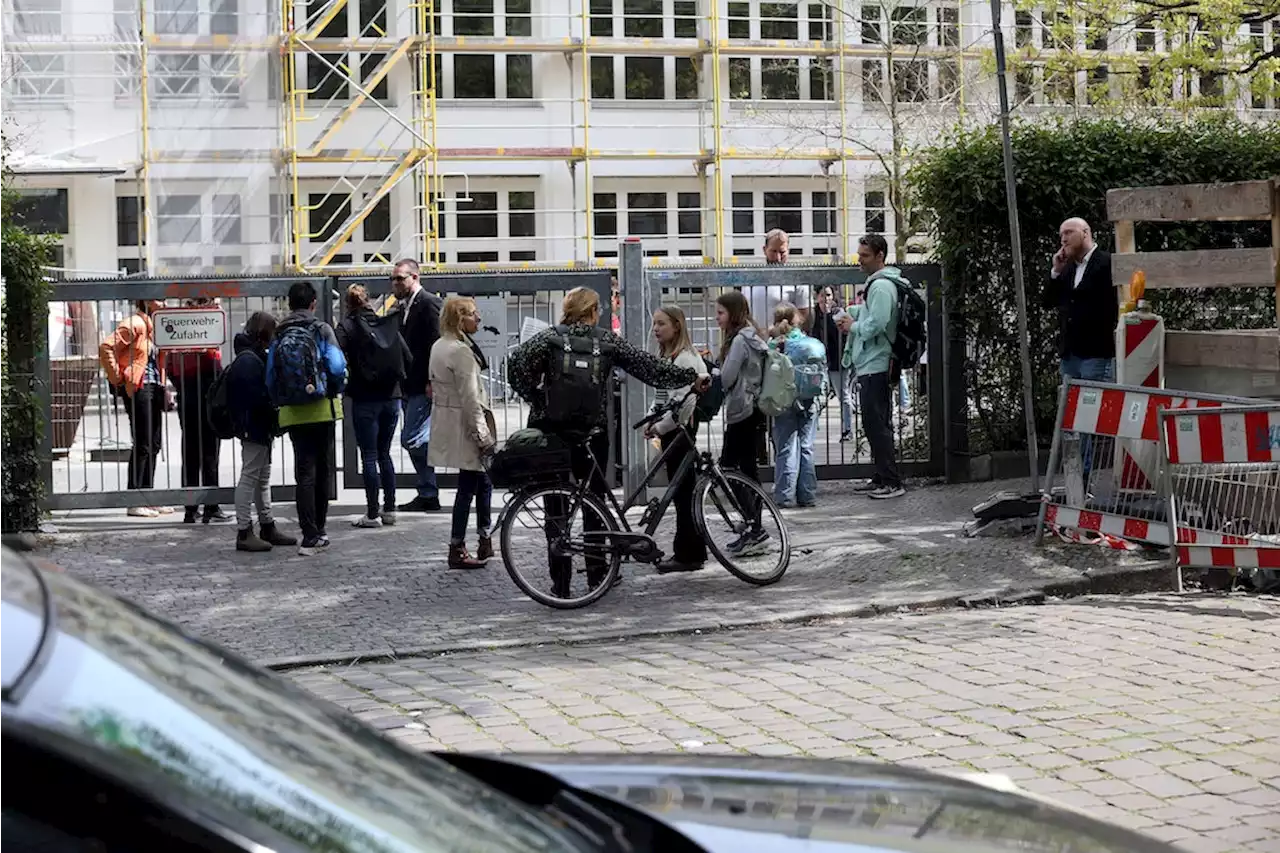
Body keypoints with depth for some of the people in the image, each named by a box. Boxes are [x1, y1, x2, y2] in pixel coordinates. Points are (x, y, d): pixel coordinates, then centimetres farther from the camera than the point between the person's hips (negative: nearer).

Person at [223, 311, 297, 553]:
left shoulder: (255, 357, 15)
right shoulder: (248, 361, -18)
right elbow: (256, 398, -23)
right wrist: (274, 412, -13)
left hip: (260, 428, 11)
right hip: (254, 428, -11)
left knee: (263, 478, 16)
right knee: (250, 476, -6)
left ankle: (267, 526, 25)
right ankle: (244, 532, -3)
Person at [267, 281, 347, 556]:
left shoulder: (279, 335, 5)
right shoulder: (321, 329, -5)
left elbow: (271, 377, 2)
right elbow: (337, 367, -12)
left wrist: (279, 403, 15)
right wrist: (336, 389, 7)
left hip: (292, 413, 2)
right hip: (322, 409, -2)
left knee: (304, 472, 3)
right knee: (322, 470, 11)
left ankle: (311, 536, -5)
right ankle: (318, 531, 18)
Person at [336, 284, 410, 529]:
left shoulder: (347, 327, -5)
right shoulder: (388, 324, 5)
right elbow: (407, 357, 3)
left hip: (365, 399, -4)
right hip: (391, 396, 4)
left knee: (369, 456, 0)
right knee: (384, 454, 15)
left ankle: (372, 513, 0)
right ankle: (389, 509, 16)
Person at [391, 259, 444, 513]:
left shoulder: (428, 303, -11)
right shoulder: (403, 307, 16)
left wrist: (431, 382, -20)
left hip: (423, 386, -10)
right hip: (409, 386, 10)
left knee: (412, 440, -13)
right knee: (419, 441, 12)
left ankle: (427, 495, -4)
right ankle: (428, 495, 17)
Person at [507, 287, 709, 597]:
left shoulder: (549, 337, 0)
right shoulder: (608, 341, 3)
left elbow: (516, 362, -15)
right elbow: (650, 367, 4)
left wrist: (534, 397, -3)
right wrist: (692, 376, 12)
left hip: (553, 434, -1)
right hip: (593, 436, 1)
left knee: (556, 508, 3)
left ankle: (560, 584, 2)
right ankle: (597, 575, 17)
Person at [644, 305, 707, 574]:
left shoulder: (684, 358, -15)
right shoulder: (667, 356, 16)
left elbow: (685, 401, -21)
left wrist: (660, 427, -16)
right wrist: (655, 423, 7)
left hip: (679, 429, -10)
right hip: (670, 430, 10)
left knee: (683, 491, -5)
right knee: (683, 491, 12)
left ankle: (687, 555, -1)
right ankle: (694, 551, 18)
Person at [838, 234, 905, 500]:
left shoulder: (882, 286, -15)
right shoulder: (875, 283, 18)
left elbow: (876, 324, -23)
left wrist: (852, 327, -6)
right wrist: (852, 315, 8)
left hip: (876, 366, -11)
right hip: (870, 365, 11)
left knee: (877, 424, -10)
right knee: (873, 423, 15)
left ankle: (892, 482, -9)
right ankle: (881, 477, 22)